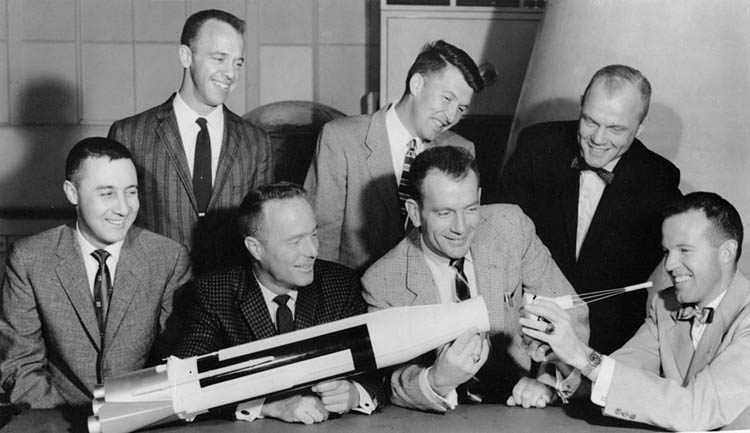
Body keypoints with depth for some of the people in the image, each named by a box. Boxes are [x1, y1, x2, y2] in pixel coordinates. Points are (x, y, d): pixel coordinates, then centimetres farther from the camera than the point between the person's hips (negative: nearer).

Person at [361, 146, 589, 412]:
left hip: (518, 411, 1)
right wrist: (436, 382, -35)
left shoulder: (510, 227, -7)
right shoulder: (380, 284, -13)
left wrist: (548, 381, -16)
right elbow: (391, 385, -14)